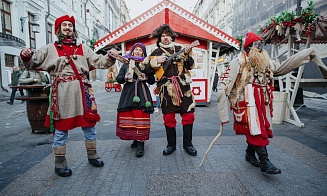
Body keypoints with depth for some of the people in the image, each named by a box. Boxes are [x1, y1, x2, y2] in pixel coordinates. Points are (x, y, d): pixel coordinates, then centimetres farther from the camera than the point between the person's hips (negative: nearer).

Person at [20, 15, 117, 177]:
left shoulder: (83, 49, 15)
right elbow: (32, 63, 5)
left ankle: (92, 155, 28)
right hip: (62, 92, -2)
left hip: (83, 91, 3)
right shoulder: (50, 49, 8)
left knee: (89, 124, 10)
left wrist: (110, 57, -7)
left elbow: (100, 62, 12)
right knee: (61, 128, 4)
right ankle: (60, 163, 20)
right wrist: (26, 56, -17)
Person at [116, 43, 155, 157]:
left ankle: (140, 144, -7)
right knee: (128, 118, 1)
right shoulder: (126, 64, 14)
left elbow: (152, 81, 9)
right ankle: (135, 139, 20)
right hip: (128, 94, 2)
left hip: (142, 94, -2)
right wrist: (126, 77, -11)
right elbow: (118, 79, 9)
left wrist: (146, 76, -10)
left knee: (141, 118, -9)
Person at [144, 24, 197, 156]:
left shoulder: (180, 49, 13)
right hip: (166, 89, 0)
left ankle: (187, 144, 18)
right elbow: (147, 70, 6)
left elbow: (190, 66, 9)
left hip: (183, 86, 1)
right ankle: (171, 145, 22)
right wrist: (157, 62, -8)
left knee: (188, 115, 1)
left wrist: (187, 55, -6)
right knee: (168, 118, 5)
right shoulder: (156, 52, 12)